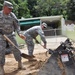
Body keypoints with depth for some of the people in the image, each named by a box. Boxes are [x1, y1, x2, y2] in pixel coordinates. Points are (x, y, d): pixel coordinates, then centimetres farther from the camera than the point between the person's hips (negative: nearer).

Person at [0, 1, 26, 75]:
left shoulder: (12, 15, -5)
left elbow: (16, 25, -2)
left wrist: (19, 34, -15)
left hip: (10, 35, 3)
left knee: (16, 49, 3)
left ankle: (20, 64, 18)